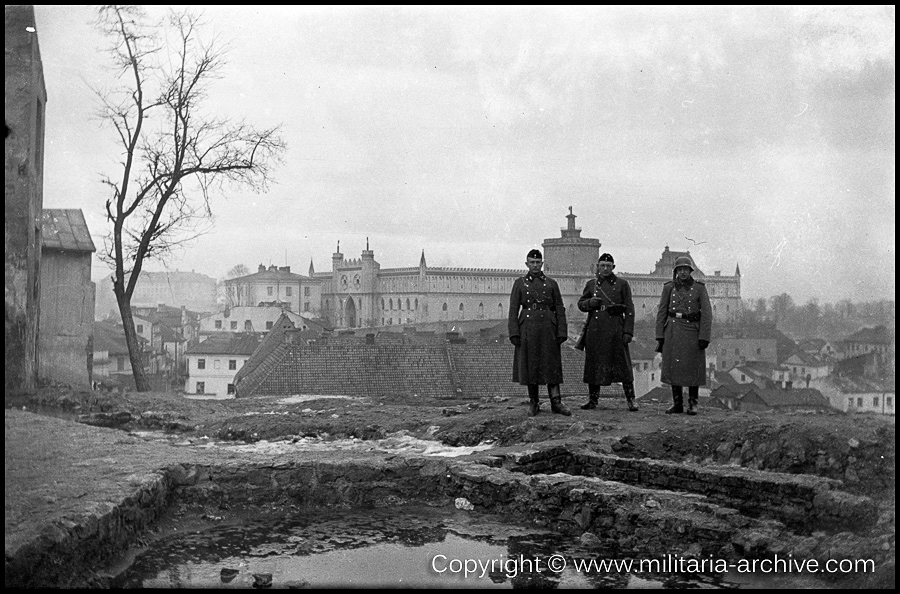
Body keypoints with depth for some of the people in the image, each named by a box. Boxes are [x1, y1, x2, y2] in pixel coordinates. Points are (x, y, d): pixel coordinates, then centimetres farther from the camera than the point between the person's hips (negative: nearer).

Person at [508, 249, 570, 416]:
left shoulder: (551, 283, 8)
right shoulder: (519, 283, 6)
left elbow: (559, 309, 6)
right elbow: (513, 310, 1)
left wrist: (562, 332, -3)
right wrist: (514, 333, -9)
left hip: (548, 328, 0)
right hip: (527, 328, 0)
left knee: (552, 365, -2)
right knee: (530, 365, 3)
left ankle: (556, 402, 1)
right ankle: (534, 404, 12)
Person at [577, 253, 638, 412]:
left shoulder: (622, 284, 3)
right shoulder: (591, 284, 11)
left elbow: (629, 310, 1)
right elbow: (580, 304, 17)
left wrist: (628, 332, -8)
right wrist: (590, 302, -6)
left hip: (615, 330, -3)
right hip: (595, 330, 3)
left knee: (622, 364, -2)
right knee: (593, 364, 6)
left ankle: (631, 400, 4)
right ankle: (592, 399, 16)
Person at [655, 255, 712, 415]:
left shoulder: (699, 288, -3)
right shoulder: (669, 287, 3)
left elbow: (706, 313, -6)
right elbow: (662, 312, 4)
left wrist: (704, 337, -13)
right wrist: (660, 336, -2)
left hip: (692, 331, -2)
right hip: (673, 331, 2)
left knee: (693, 369, 2)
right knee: (674, 367, 3)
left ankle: (692, 404, 13)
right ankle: (677, 404, 11)